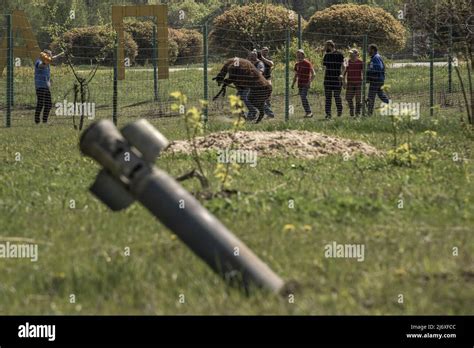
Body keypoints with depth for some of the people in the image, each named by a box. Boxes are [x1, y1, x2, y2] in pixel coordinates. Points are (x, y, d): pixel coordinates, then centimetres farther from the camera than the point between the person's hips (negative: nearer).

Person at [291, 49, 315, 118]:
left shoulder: (307, 63, -9)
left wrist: (310, 82, -18)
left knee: (304, 97, -20)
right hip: (300, 84, 7)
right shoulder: (297, 64, 13)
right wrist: (293, 83, 12)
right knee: (302, 98, 6)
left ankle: (309, 112, -17)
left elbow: (313, 74, -9)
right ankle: (307, 112, 12)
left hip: (306, 84, -7)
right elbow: (296, 75, 23)